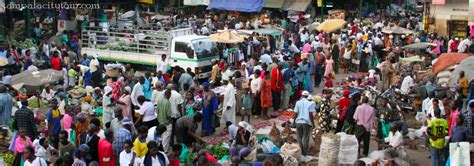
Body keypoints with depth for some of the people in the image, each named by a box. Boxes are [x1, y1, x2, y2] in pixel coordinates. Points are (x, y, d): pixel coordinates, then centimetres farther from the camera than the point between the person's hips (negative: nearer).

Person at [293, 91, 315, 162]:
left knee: (299, 139, 13)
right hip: (307, 123, -2)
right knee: (305, 139, 3)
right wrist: (313, 123, 3)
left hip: (299, 122, 2)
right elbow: (311, 114, -7)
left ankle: (300, 154, 16)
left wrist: (294, 121, 11)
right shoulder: (310, 103, -3)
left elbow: (296, 113, -1)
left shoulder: (298, 102, 1)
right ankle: (304, 156, 4)